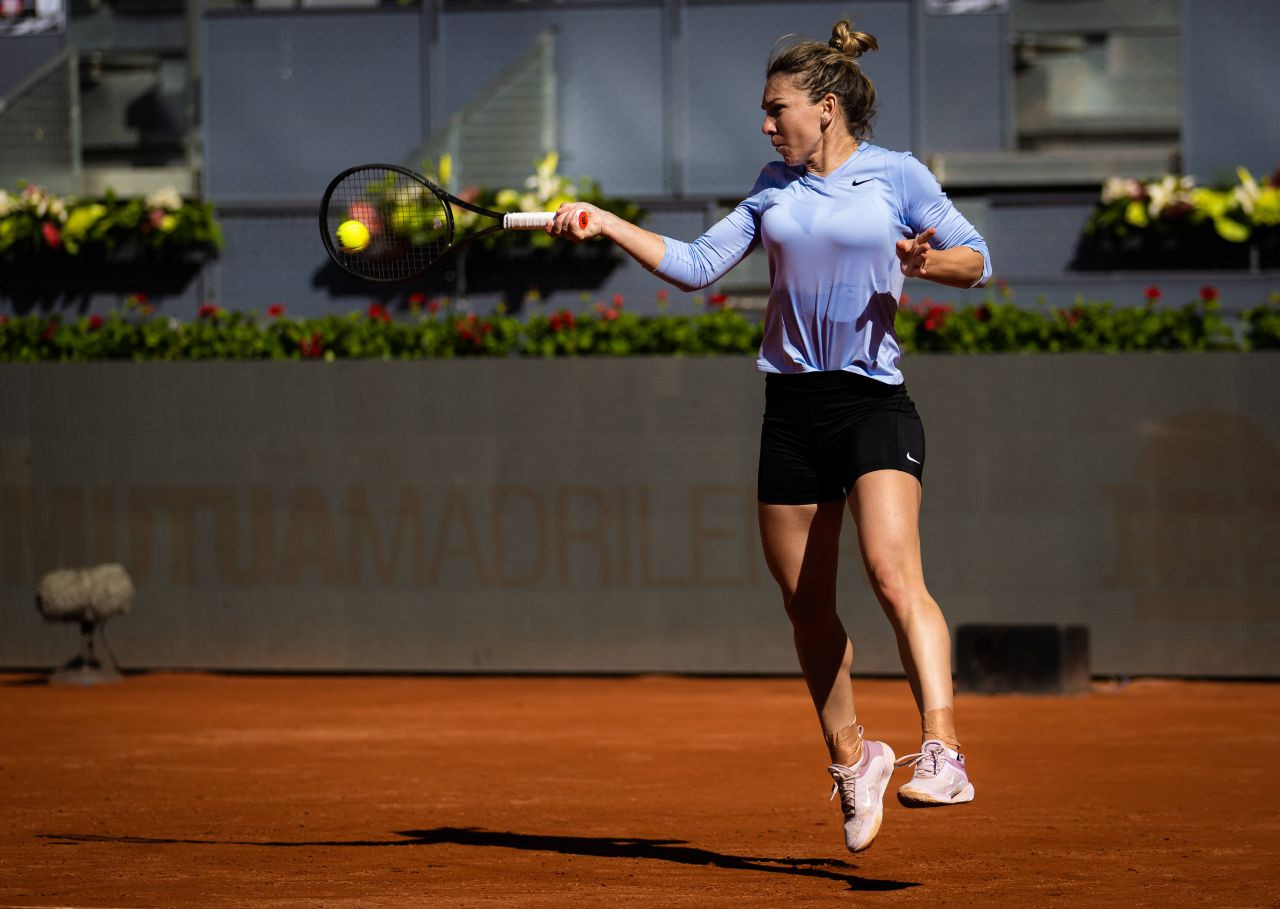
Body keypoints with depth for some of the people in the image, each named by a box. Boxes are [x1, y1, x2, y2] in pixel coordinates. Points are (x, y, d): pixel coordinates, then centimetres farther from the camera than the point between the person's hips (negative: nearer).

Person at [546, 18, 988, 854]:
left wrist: (930, 262, -16)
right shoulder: (776, 187, 14)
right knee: (806, 603, 7)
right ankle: (851, 760, 24)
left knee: (895, 574, -23)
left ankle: (943, 754, -32)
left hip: (875, 401, -5)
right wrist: (605, 225, 6)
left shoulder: (897, 175, 1)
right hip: (794, 408, 5)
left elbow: (977, 259, 5)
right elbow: (697, 265, 13)